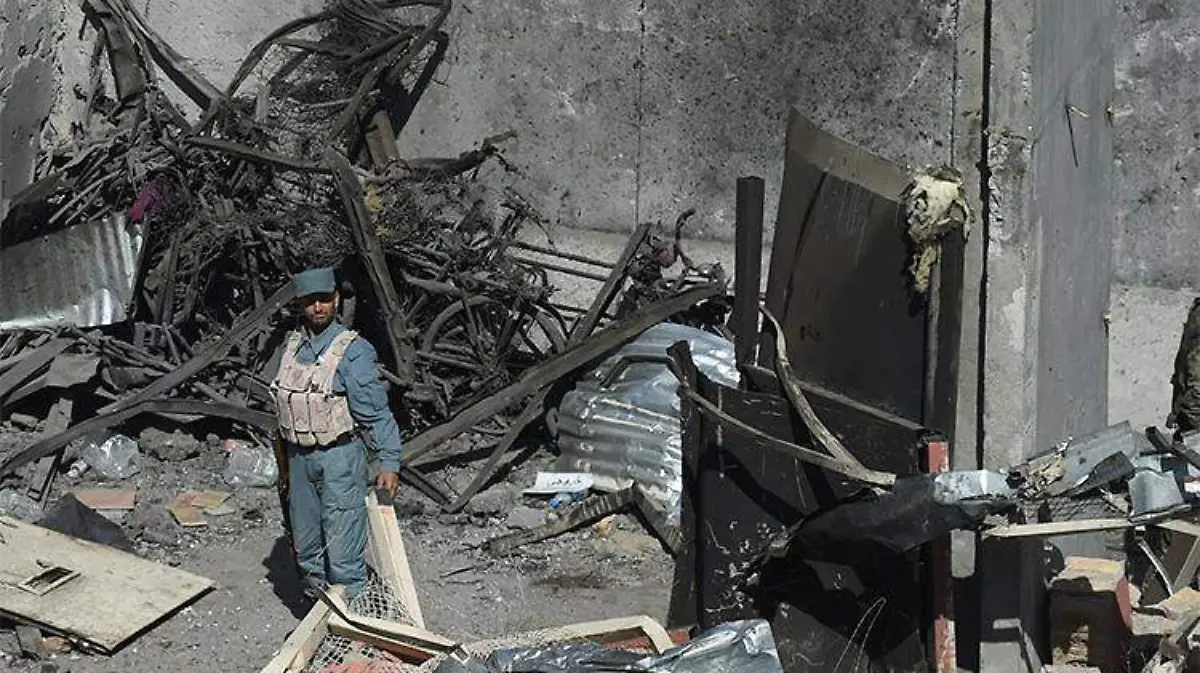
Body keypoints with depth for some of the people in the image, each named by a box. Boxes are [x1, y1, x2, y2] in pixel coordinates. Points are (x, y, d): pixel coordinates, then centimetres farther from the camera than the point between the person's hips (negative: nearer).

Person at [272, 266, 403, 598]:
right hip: (299, 456, 7)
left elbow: (376, 411, -15)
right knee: (306, 544, 16)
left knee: (343, 544, -6)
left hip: (339, 455, -7)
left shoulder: (352, 351, -13)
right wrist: (285, 462, 19)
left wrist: (389, 462, -22)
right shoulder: (292, 345, 7)